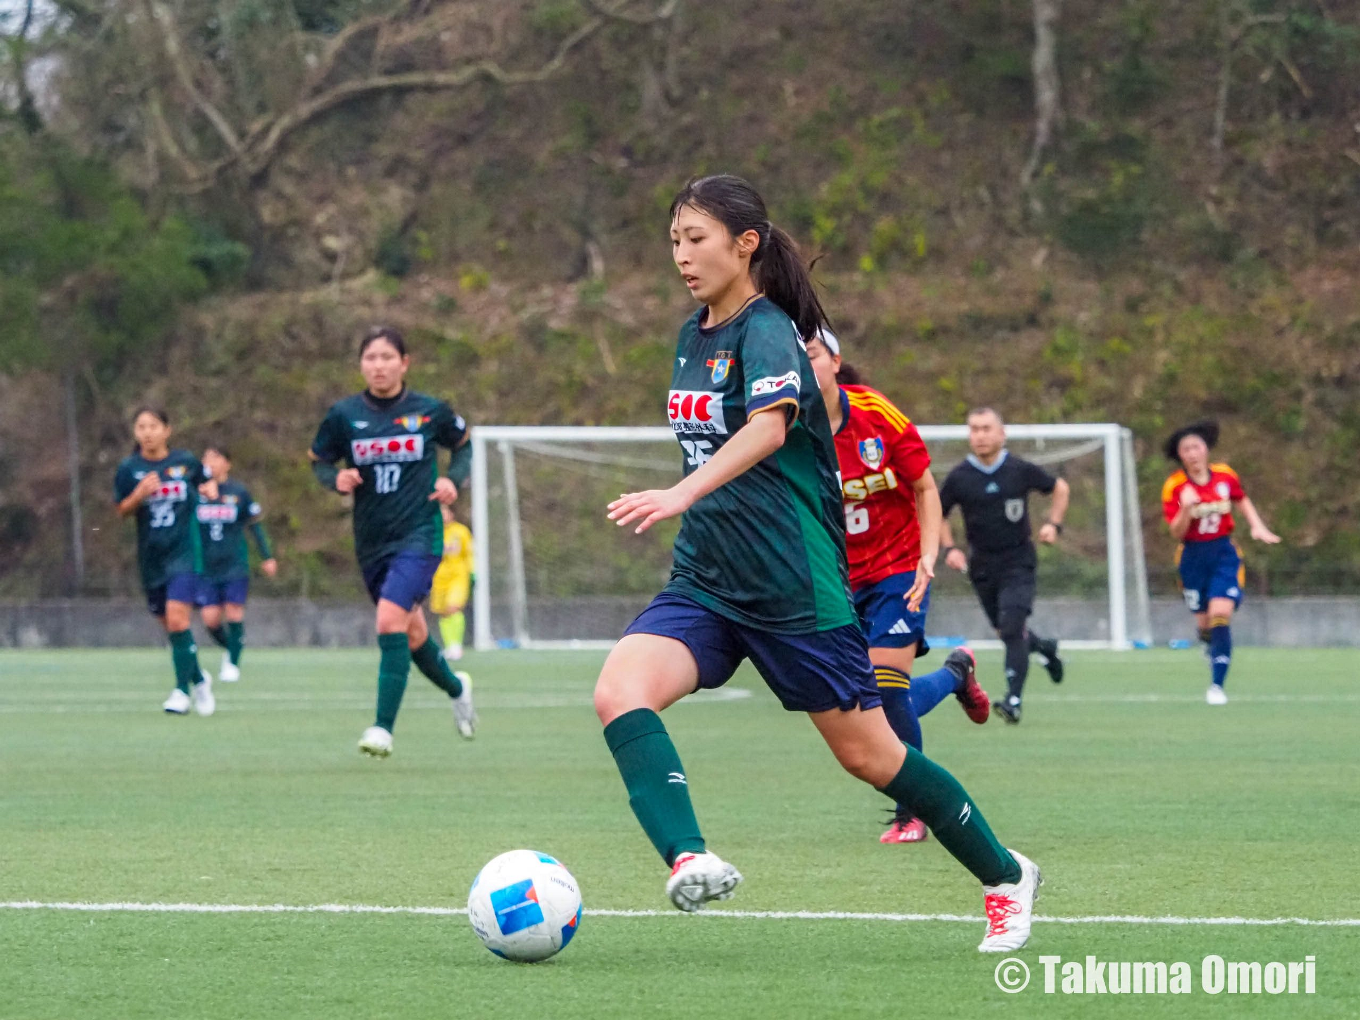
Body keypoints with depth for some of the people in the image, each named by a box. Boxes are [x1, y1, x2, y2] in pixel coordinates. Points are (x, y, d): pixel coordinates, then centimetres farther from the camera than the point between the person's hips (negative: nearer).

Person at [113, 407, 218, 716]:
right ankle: (199, 678, 34)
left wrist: (210, 489, -3)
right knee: (170, 625, 11)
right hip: (151, 558, 3)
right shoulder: (129, 469, 0)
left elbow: (207, 481, 19)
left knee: (177, 620, -18)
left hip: (184, 552, -3)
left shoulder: (186, 462, 0)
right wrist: (139, 495, -18)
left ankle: (182, 690, -12)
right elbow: (122, 511, 0)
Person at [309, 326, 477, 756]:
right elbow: (319, 461, 11)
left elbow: (464, 444, 15)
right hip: (371, 540, 4)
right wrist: (336, 478, -11)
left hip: (419, 535, -4)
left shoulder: (430, 411, -4)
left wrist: (453, 479, -3)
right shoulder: (344, 415, -2)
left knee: (390, 620, -22)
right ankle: (456, 688, 47)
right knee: (411, 634, 16)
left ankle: (383, 727, -20)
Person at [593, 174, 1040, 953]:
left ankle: (1006, 876, 24)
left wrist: (681, 495, -50)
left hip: (794, 589, -7)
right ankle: (691, 861, -37)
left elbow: (768, 426, -34)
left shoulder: (768, 332, -14)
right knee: (620, 691, -22)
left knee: (868, 754, 4)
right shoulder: (693, 338, 12)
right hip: (704, 586, 7)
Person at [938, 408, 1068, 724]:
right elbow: (938, 514, 10)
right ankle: (1044, 648, 46)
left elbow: (1060, 488, 11)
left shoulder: (1020, 471, -6)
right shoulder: (959, 478, -5)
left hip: (1018, 561, -3)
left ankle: (1013, 700, -19)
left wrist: (1053, 524, -2)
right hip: (982, 565, 3)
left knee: (1012, 627, -18)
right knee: (1007, 632, 12)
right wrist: (949, 548, -3)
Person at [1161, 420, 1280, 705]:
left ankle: (1217, 685, -14)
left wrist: (1257, 526, 4)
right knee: (1204, 623, 7)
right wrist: (1187, 508, -29)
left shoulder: (1225, 476, -3)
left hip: (1224, 555, -1)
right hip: (1193, 557, 1)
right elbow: (1176, 533, -11)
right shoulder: (1174, 487, -8)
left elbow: (1242, 501, 17)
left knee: (1220, 615, -17)